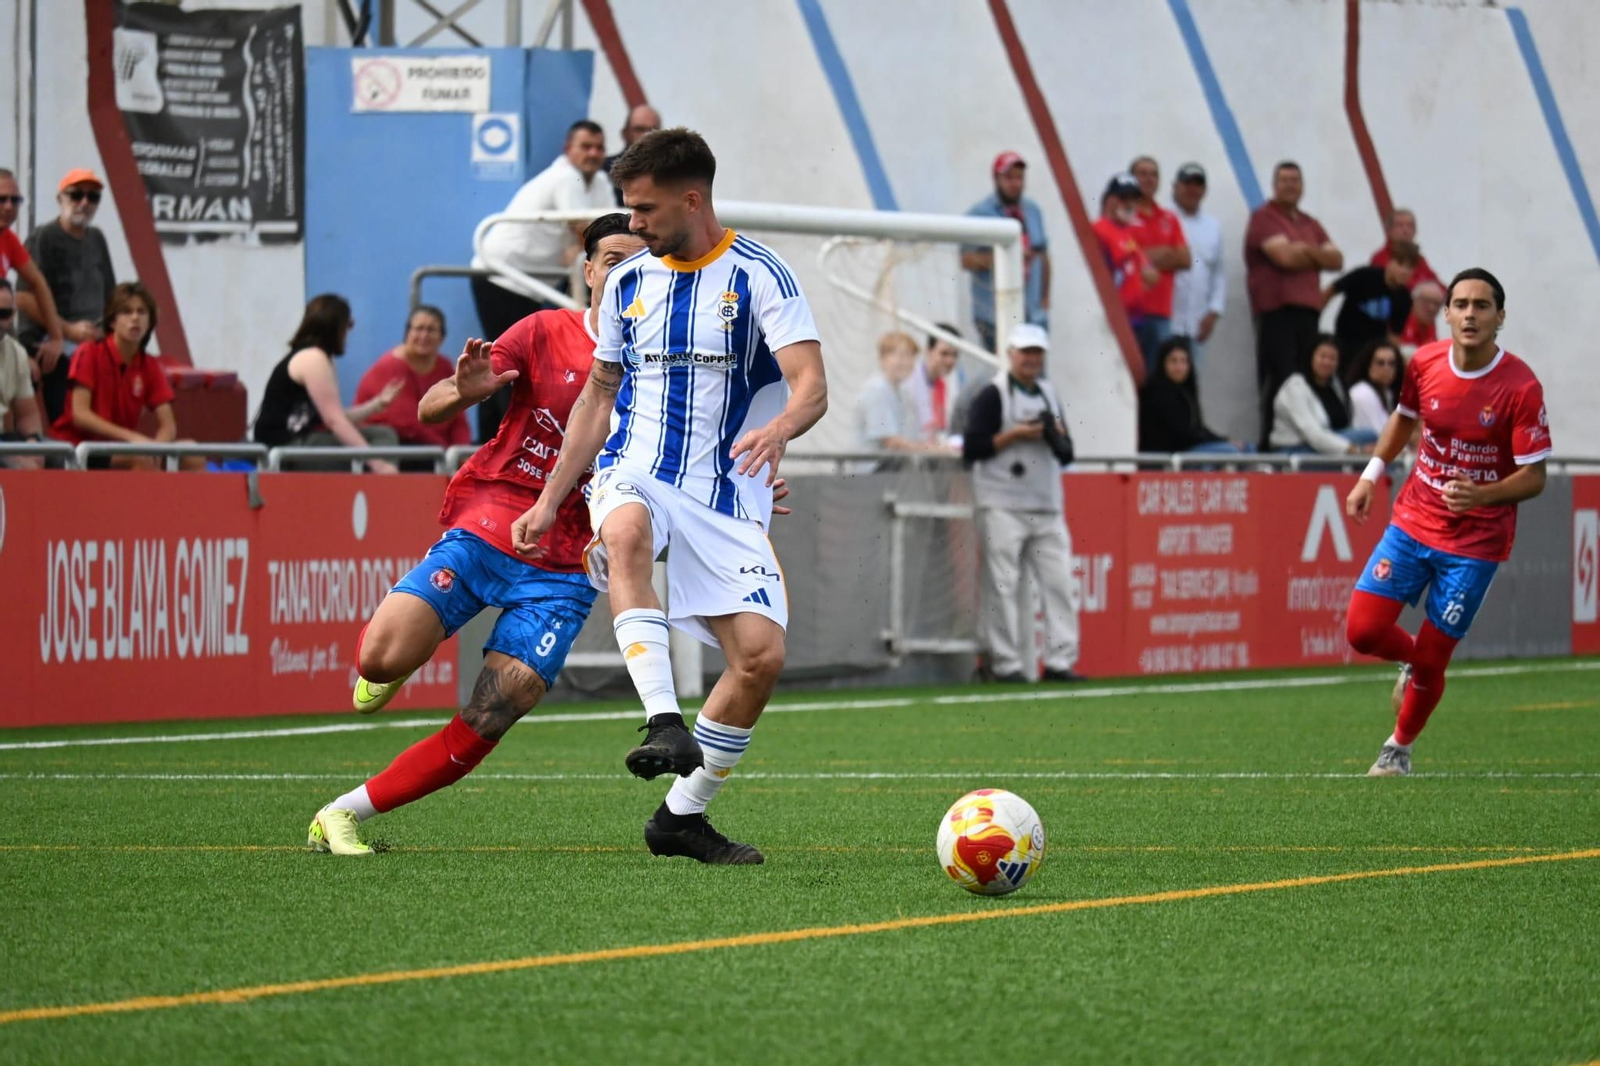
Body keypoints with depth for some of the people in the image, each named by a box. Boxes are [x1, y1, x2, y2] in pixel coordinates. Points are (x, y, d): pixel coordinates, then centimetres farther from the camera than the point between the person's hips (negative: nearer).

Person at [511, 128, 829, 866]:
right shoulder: (627, 282, 13)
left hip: (725, 500, -1)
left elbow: (812, 386, -13)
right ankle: (664, 723, -47)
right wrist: (549, 502, 18)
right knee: (628, 530, -37)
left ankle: (682, 816, 2)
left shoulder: (758, 275, -2)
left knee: (761, 653, -16)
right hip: (633, 475, 1)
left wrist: (781, 427, -36)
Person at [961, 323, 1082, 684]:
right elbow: (972, 448, -8)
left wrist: (1057, 435, 0)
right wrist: (1015, 434, -14)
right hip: (1003, 507, -6)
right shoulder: (993, 395, -1)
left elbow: (1066, 455, 20)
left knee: (1060, 583, 0)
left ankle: (1059, 661, 2)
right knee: (1002, 584, -7)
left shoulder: (1048, 394, 18)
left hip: (1047, 508, 6)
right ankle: (1003, 664, -4)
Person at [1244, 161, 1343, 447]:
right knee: (1278, 380, -12)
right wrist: (1318, 258, 4)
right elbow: (1285, 256, -14)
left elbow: (1336, 260, 11)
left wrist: (1306, 251, -7)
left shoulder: (1310, 224, 22)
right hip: (1276, 310, -7)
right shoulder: (1264, 218, -1)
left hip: (1307, 309, 7)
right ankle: (1271, 442, -12)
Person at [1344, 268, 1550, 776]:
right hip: (1413, 521, 4)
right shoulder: (1425, 364, -5)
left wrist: (1482, 495, -32)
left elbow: (1534, 477, -15)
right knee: (1363, 629, -9)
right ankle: (1411, 659, 27)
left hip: (1477, 540, -3)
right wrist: (1370, 475, 13)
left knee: (1431, 661, 0)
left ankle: (1399, 748, 28)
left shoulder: (1521, 387, -18)